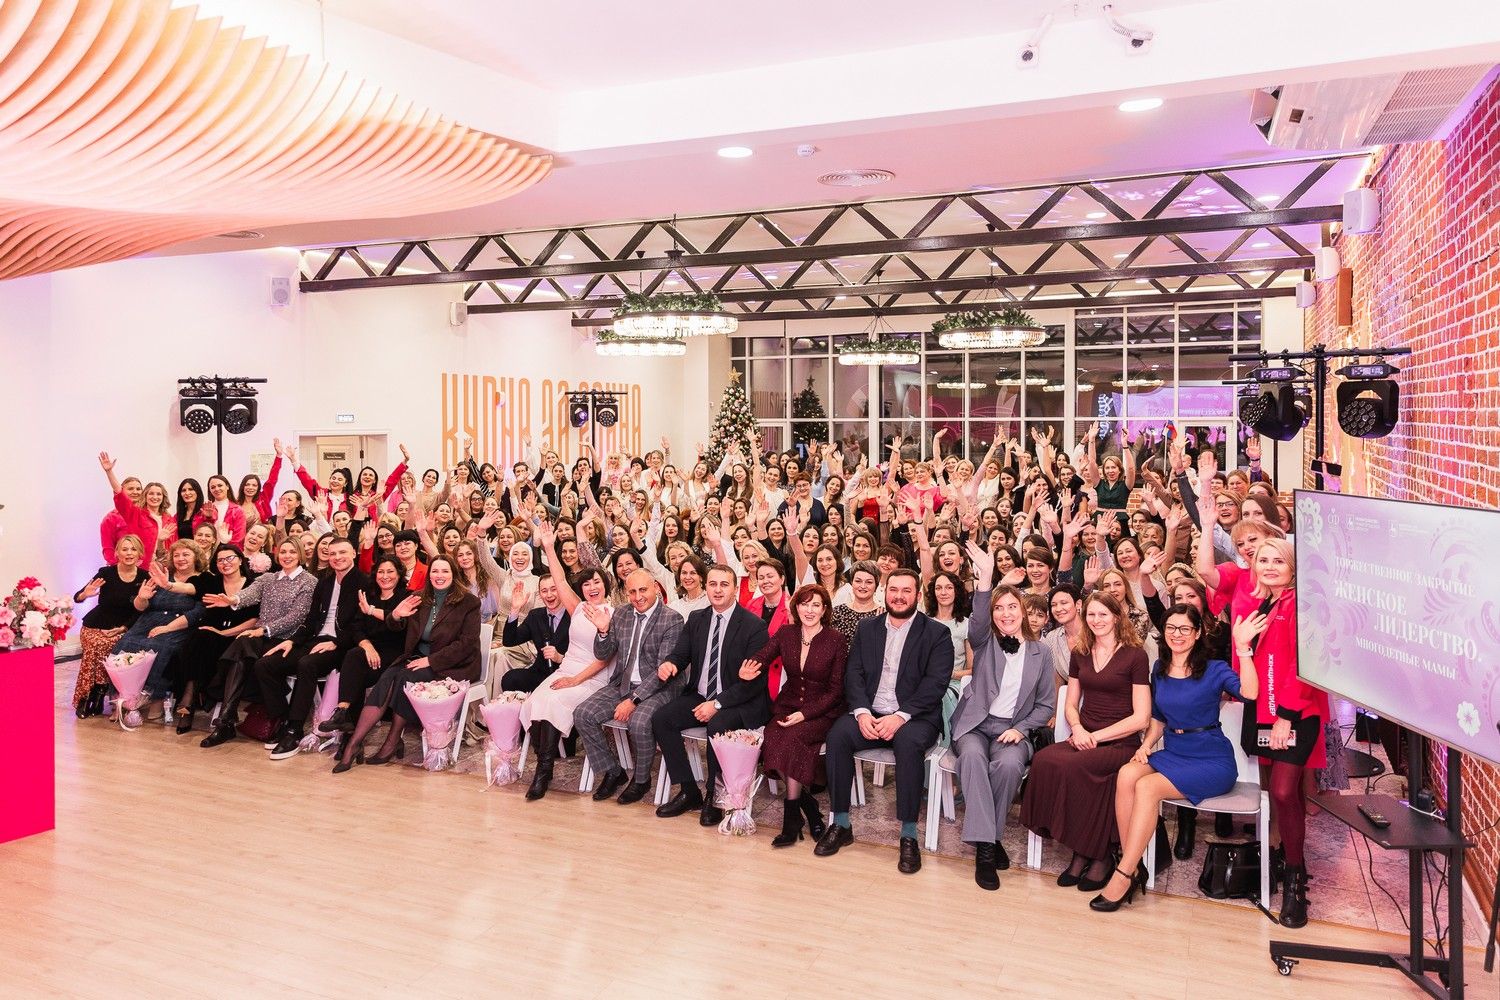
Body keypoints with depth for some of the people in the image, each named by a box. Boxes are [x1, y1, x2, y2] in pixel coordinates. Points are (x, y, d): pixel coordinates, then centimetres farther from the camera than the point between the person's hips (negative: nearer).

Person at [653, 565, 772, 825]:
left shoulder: (754, 626, -10)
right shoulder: (696, 619, 8)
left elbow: (753, 680, -14)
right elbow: (681, 654, 7)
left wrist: (717, 704, -21)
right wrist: (668, 665, -20)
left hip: (738, 703, -6)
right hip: (699, 696, 6)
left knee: (718, 725, -35)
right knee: (660, 719, -16)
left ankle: (713, 796, -13)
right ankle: (688, 792, -4)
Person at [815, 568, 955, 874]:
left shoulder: (937, 633, 3)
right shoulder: (867, 628, 15)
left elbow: (935, 683, -8)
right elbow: (854, 674, 7)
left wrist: (900, 716, -21)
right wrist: (862, 712, -13)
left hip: (914, 717, -3)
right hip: (869, 714, 3)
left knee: (909, 742, -36)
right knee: (838, 734, -26)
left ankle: (909, 835, -24)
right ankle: (840, 825, -14)